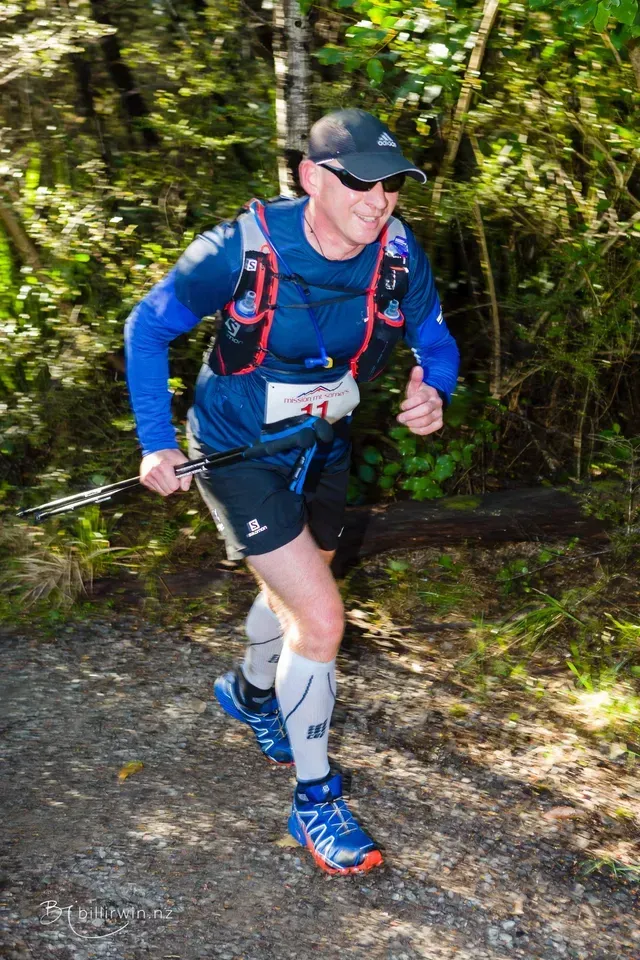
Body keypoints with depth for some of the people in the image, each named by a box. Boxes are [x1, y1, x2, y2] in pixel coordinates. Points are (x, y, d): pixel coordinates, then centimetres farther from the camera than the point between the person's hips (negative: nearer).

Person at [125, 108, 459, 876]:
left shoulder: (398, 252, -16)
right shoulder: (242, 249, -27)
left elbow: (433, 337, 0)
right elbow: (149, 328, -13)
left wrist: (432, 390, -23)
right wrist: (156, 442, -19)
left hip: (322, 448, 6)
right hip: (238, 453, -5)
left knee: (297, 591, 26)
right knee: (321, 618, -14)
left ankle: (251, 693, 59)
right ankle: (315, 800, 7)